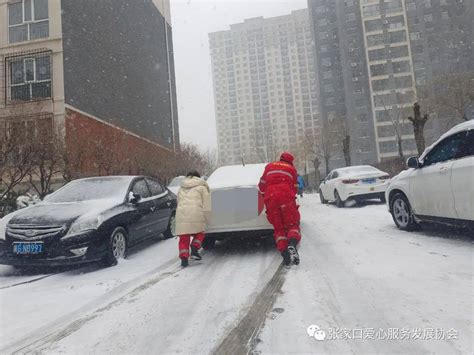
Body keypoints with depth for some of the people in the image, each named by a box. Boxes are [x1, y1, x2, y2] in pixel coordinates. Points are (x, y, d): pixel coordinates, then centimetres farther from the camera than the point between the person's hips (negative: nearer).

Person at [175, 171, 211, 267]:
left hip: (181, 215, 3)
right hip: (196, 215, -3)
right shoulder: (202, 187, 14)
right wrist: (206, 220, 9)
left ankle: (184, 258, 3)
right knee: (199, 233, 19)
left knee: (184, 238, 9)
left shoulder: (181, 188, 28)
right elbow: (206, 205, 6)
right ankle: (194, 250, 3)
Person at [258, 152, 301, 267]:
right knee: (292, 224, 2)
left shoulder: (269, 166, 25)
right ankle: (292, 244, -28)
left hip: (270, 198, 2)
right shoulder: (291, 169, 22)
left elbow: (262, 184, 24)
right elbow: (294, 188, 22)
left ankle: (284, 252, -8)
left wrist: (264, 194, 38)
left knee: (279, 227, 8)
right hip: (286, 196, -1)